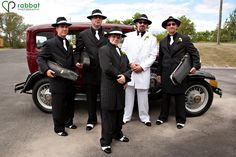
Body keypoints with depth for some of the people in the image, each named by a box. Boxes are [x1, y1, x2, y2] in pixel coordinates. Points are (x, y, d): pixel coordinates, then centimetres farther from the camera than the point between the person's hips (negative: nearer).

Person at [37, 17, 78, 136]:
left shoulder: (68, 44, 16)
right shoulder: (50, 43, -7)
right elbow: (40, 58, -9)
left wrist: (77, 64, 8)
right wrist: (46, 70, -23)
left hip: (70, 80, 7)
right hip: (57, 81, -7)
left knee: (70, 103, 18)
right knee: (58, 106, 4)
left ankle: (68, 122, 38)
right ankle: (59, 128, 20)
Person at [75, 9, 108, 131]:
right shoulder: (83, 34, 6)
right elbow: (78, 51, 9)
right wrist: (78, 62, -8)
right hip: (90, 72, 1)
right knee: (91, 98, 12)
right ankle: (91, 120, 29)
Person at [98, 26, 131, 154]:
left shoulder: (122, 51, 16)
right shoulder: (104, 50, -5)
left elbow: (128, 68, 9)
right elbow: (107, 68, -19)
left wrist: (125, 77, -11)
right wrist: (120, 77, -10)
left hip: (121, 88, 7)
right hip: (109, 89, -6)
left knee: (119, 113, 17)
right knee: (108, 115, 1)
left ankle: (117, 134, 36)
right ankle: (105, 141, 14)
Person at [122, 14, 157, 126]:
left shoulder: (152, 39, 8)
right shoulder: (129, 36, 10)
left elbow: (153, 56, 2)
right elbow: (124, 51, 5)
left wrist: (142, 67, -9)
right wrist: (130, 63, -8)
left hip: (143, 71, -1)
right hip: (128, 70, 1)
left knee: (143, 96, 5)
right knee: (128, 94, 6)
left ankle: (144, 117, 19)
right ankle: (126, 117, 19)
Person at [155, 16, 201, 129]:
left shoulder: (184, 39, 2)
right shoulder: (162, 42, 12)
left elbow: (194, 53, 1)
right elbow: (160, 59, 13)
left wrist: (195, 65, -13)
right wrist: (158, 73, 11)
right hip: (166, 73, 3)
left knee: (179, 96, 6)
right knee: (165, 95, 11)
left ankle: (180, 120, 21)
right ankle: (163, 117, 25)